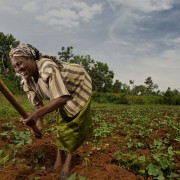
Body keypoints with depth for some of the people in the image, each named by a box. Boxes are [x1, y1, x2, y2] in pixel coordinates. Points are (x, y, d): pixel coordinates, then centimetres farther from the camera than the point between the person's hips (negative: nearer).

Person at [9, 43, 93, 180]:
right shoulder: (27, 80, -12)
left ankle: (68, 161, 13)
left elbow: (62, 98, -46)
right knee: (62, 123, 10)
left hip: (79, 86, -7)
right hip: (66, 92, 7)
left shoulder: (48, 68, -39)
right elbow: (38, 103, -6)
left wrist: (37, 114, -51)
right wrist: (38, 121, -23)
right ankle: (59, 159, 22)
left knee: (74, 125, -2)